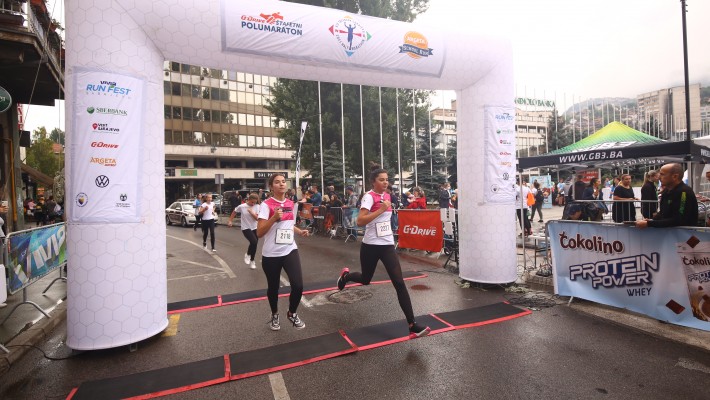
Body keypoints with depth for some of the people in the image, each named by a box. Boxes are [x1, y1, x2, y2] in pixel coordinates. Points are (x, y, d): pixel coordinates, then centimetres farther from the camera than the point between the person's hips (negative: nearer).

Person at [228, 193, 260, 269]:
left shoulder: (257, 206, -7)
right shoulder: (241, 206, -10)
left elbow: (257, 218, -12)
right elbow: (234, 212, 8)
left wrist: (251, 212, -23)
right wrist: (230, 221, 10)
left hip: (254, 228, 3)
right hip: (246, 228, -3)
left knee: (254, 244, 9)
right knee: (254, 242, -24)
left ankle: (252, 261, 33)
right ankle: (247, 255, 6)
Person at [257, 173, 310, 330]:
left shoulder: (291, 204, 6)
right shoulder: (266, 205, -11)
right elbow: (259, 232, -16)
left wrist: (300, 231, 5)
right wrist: (274, 218, -27)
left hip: (290, 250, 4)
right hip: (271, 254, -3)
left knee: (298, 285, -8)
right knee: (273, 287, 12)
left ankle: (292, 314, 21)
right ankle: (274, 315, 40)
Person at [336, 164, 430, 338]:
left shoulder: (387, 196, 7)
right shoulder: (369, 196, -14)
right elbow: (360, 221, -27)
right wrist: (381, 209, -26)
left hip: (387, 245, 5)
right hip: (370, 246, -4)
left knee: (399, 283, -6)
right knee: (365, 279, 16)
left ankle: (413, 326, -4)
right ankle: (345, 275, 51)